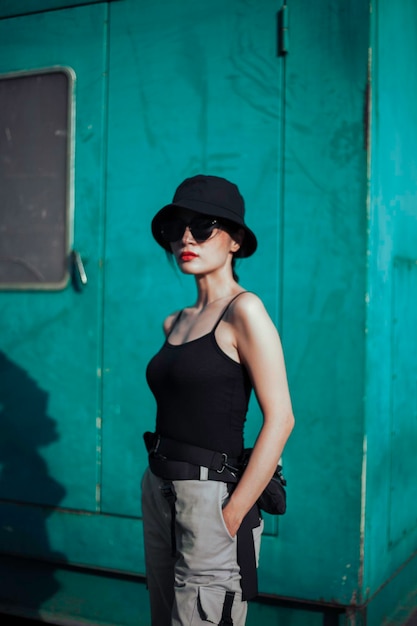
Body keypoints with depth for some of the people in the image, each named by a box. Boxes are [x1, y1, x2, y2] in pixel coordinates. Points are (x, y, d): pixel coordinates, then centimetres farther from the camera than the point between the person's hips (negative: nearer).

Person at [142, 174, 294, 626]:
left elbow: (280, 419, -16)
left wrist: (230, 519, -17)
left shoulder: (242, 310, -11)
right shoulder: (175, 322, 11)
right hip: (158, 492, 7)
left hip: (208, 496, -7)